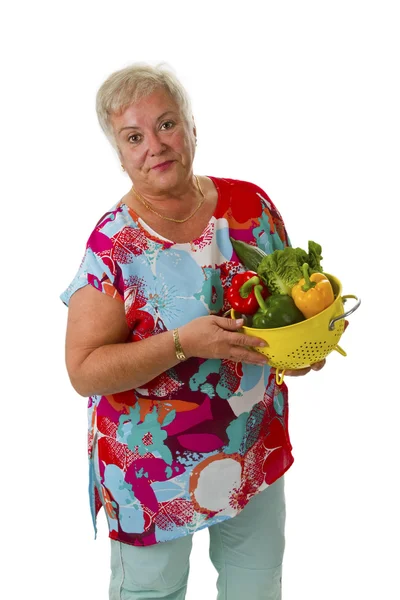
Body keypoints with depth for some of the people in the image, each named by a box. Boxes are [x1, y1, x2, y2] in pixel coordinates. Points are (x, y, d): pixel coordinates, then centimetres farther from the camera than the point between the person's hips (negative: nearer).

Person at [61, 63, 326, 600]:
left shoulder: (250, 204, -6)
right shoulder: (114, 244, -18)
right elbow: (85, 372, -19)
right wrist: (184, 343, -31)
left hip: (257, 447, 4)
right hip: (153, 463, -3)